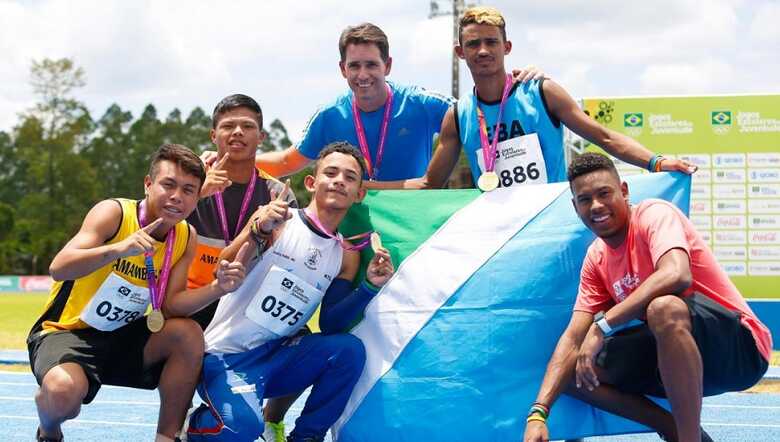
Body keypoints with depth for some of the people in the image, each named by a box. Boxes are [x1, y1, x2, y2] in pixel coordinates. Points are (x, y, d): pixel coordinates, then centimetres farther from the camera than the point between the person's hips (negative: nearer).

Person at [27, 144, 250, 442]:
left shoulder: (186, 238, -1)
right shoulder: (115, 213, -18)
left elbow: (168, 308, -5)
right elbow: (58, 269, -31)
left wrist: (216, 288, -22)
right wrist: (118, 249, -47)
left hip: (122, 339, 6)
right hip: (65, 332, -5)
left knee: (189, 334, -19)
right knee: (63, 393, -36)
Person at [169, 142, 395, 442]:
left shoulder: (346, 254, 6)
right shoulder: (274, 220, -8)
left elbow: (329, 325, 3)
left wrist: (369, 287, -12)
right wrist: (260, 230, -33)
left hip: (276, 355, 5)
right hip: (226, 354, -5)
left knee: (349, 350, -21)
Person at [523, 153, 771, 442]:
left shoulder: (654, 214, -13)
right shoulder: (596, 258, 8)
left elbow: (676, 275, -34)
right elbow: (573, 337, 4)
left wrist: (602, 326, -33)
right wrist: (538, 413, -9)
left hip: (738, 347, -8)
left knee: (663, 307, -38)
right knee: (573, 368, -2)